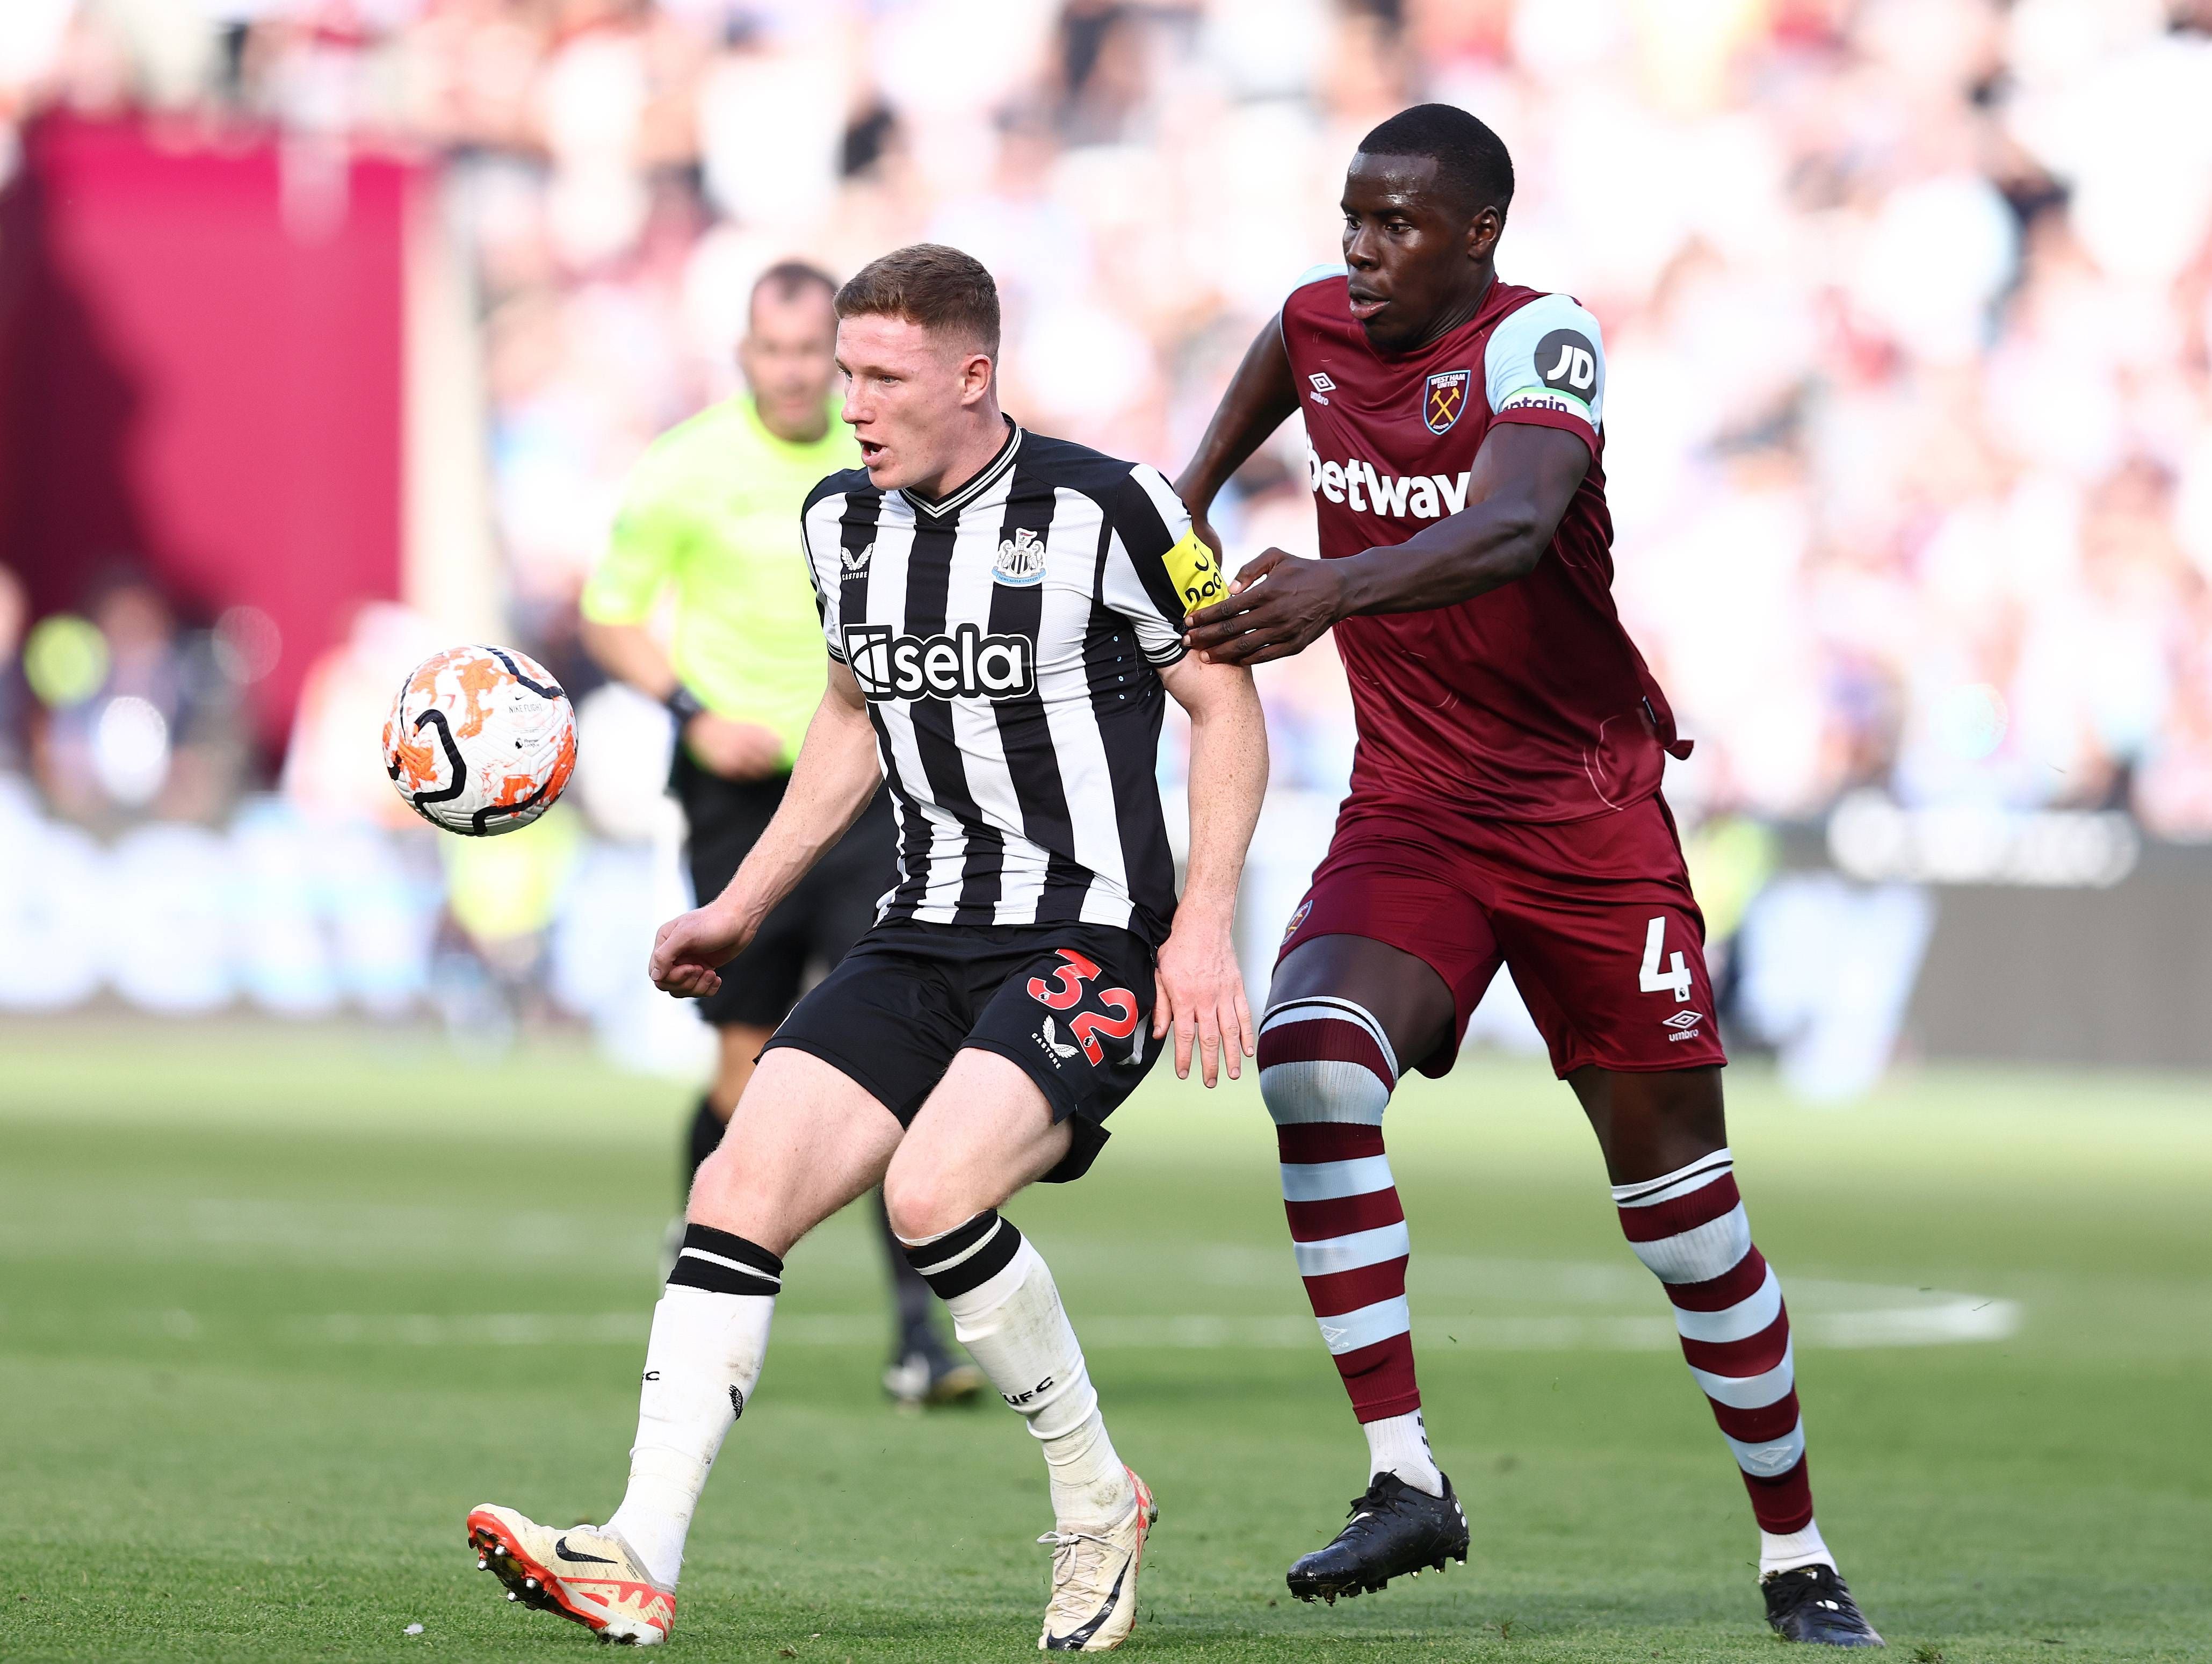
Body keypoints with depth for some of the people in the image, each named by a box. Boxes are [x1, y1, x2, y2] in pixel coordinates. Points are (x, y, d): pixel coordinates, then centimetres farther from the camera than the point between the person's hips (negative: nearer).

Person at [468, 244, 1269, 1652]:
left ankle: (1100, 1503, -5)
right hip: (926, 942, 7)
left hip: (1091, 943, -7)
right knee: (740, 1191, -10)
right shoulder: (844, 523, 9)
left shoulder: (1104, 512, -11)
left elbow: (1226, 701, -4)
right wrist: (740, 911, 21)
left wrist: (1205, 925, -13)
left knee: (933, 1193, -27)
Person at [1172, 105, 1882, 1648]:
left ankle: (1799, 1558, 18)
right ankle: (1406, 1478, -23)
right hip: (1411, 811, 4)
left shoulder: (1537, 343, -17)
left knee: (1678, 1185, 3)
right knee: (1314, 1062, -25)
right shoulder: (1318, 323, 1)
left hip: (1588, 811, -4)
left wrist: (1334, 589, -54)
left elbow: (1510, 530, -38)